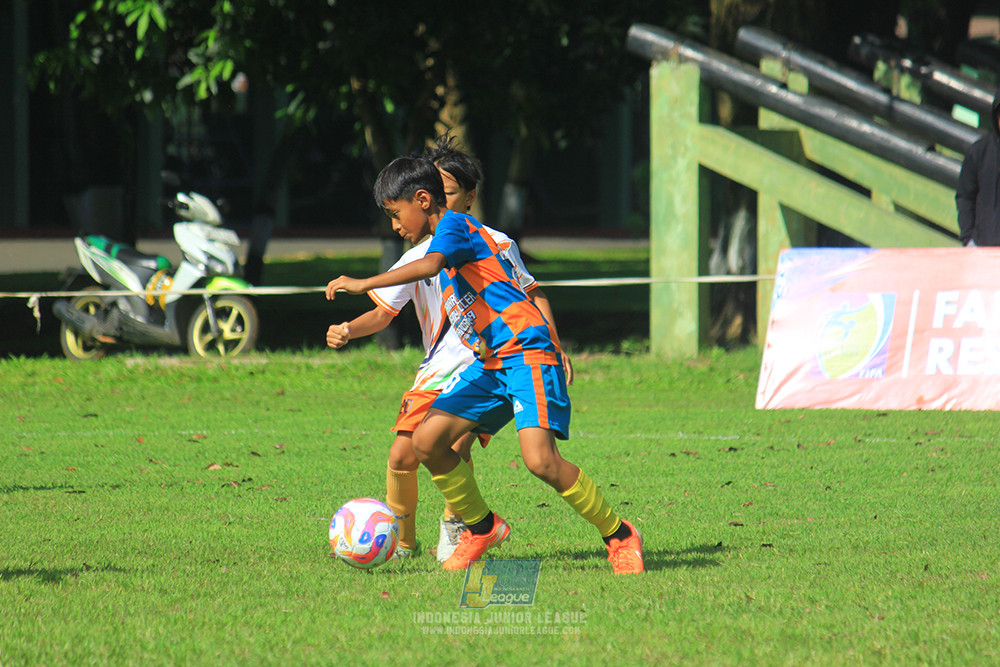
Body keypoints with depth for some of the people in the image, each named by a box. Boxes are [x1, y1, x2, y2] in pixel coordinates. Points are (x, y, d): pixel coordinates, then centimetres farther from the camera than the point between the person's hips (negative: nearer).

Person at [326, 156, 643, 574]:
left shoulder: (454, 224, -6)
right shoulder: (450, 235, 23)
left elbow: (430, 266, -27)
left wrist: (364, 284, -26)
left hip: (526, 352, -10)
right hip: (489, 363, 10)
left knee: (540, 460, -23)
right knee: (427, 441, -2)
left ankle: (619, 537, -7)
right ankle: (482, 527, 15)